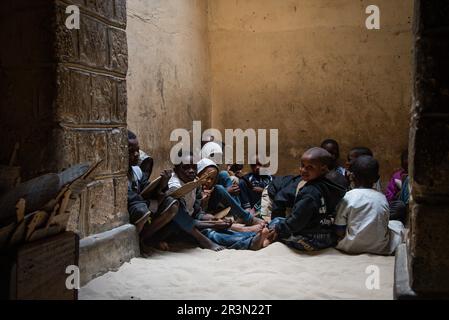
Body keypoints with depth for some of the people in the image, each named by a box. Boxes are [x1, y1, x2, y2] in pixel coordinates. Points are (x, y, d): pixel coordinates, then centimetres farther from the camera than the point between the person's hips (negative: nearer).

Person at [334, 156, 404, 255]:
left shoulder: (347, 198, -12)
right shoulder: (382, 198, -3)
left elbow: (339, 232, -11)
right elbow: (385, 224, 8)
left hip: (352, 247, -2)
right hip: (379, 247, 2)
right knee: (398, 225, 27)